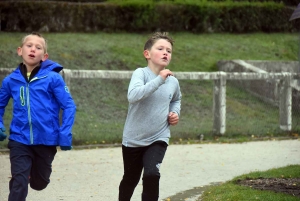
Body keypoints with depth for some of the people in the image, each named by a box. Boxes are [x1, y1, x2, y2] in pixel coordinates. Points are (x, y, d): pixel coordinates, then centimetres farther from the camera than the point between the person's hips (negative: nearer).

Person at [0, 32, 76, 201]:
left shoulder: (53, 78, -11)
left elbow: (69, 106, -8)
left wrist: (65, 135, -15)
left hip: (46, 140, -1)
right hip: (20, 140, 1)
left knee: (39, 183, 19)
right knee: (19, 184, -9)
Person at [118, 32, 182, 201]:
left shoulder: (173, 81, -1)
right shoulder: (141, 73, -16)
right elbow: (133, 95, -37)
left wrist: (175, 112, 2)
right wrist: (159, 79, -37)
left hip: (158, 138, 2)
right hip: (134, 139, -2)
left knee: (152, 174, -23)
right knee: (130, 179, 16)